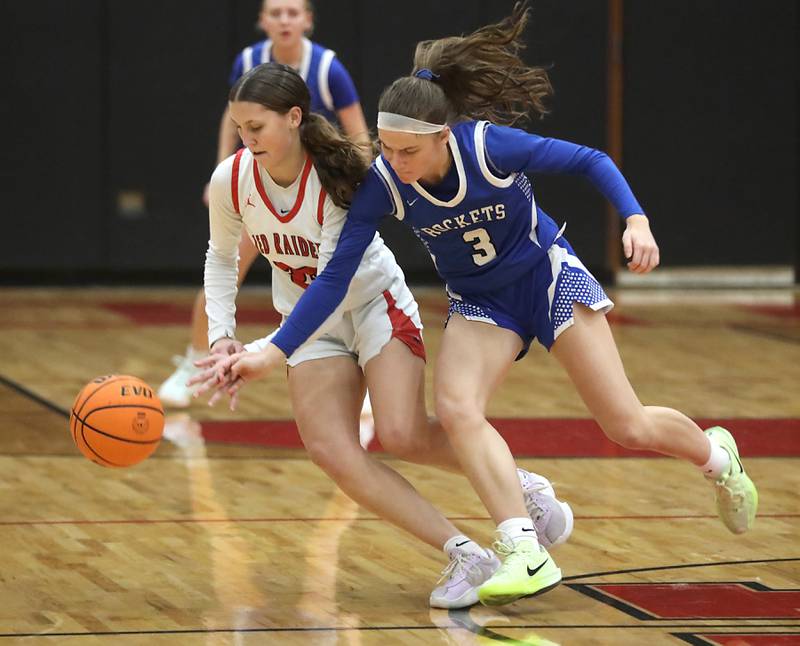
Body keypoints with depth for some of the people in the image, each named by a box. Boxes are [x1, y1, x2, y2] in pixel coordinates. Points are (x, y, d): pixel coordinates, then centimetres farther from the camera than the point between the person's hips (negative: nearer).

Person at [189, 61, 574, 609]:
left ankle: (522, 486, 3)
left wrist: (258, 355, -39)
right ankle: (466, 555, -18)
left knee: (401, 437, -24)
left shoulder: (339, 178, -26)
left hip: (374, 302, -4)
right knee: (330, 449, -20)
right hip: (311, 324, 4)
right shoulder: (231, 181, -14)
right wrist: (221, 335, -5)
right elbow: (221, 256, 8)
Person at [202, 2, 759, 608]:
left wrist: (636, 220, -31)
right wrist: (273, 353, -24)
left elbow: (592, 161, -16)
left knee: (630, 427, -4)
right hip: (480, 303, 3)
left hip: (549, 278, -3)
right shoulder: (384, 184, -22)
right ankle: (527, 556, -28)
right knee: (456, 407, -26)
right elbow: (336, 274, -18)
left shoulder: (491, 145, -29)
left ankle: (718, 455, 30)